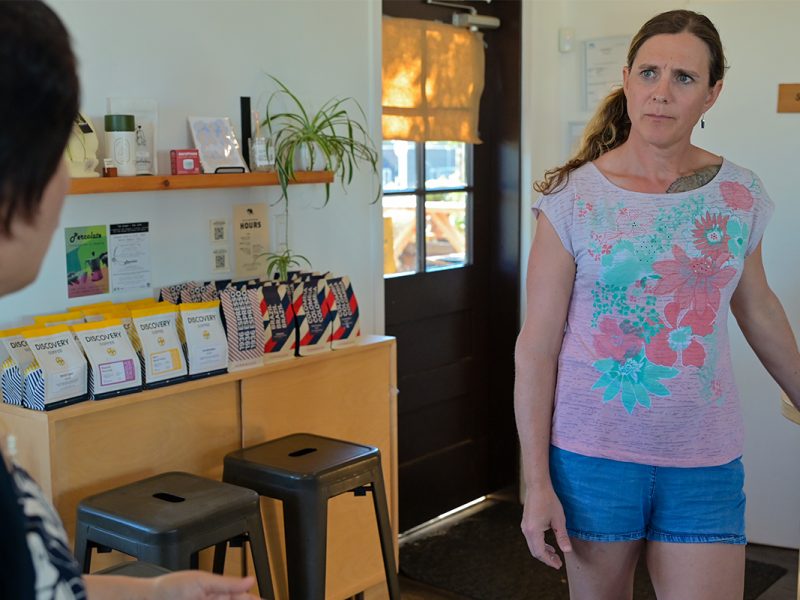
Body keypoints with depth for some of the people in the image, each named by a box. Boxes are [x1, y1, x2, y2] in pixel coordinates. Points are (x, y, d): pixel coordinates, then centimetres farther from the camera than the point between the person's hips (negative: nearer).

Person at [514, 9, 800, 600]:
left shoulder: (741, 196, 1)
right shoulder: (573, 200, -8)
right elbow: (536, 346, -7)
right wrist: (537, 482, -10)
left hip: (705, 464, 2)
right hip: (592, 457, -2)